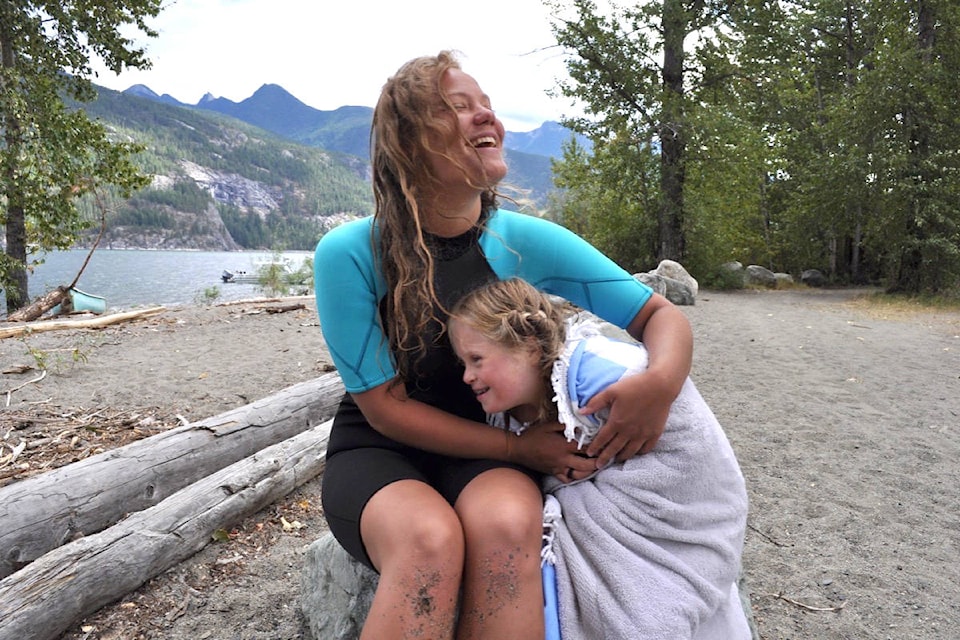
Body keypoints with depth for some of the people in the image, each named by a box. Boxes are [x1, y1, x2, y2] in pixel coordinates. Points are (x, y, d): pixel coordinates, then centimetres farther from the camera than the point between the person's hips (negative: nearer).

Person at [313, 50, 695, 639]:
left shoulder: (527, 242, -9)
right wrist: (518, 446, -19)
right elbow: (385, 406, -11)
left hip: (488, 450, 2)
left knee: (506, 526, -32)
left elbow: (663, 316, -5)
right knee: (430, 538, -34)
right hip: (379, 448, -1)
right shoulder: (348, 254, -15)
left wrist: (661, 381, -29)